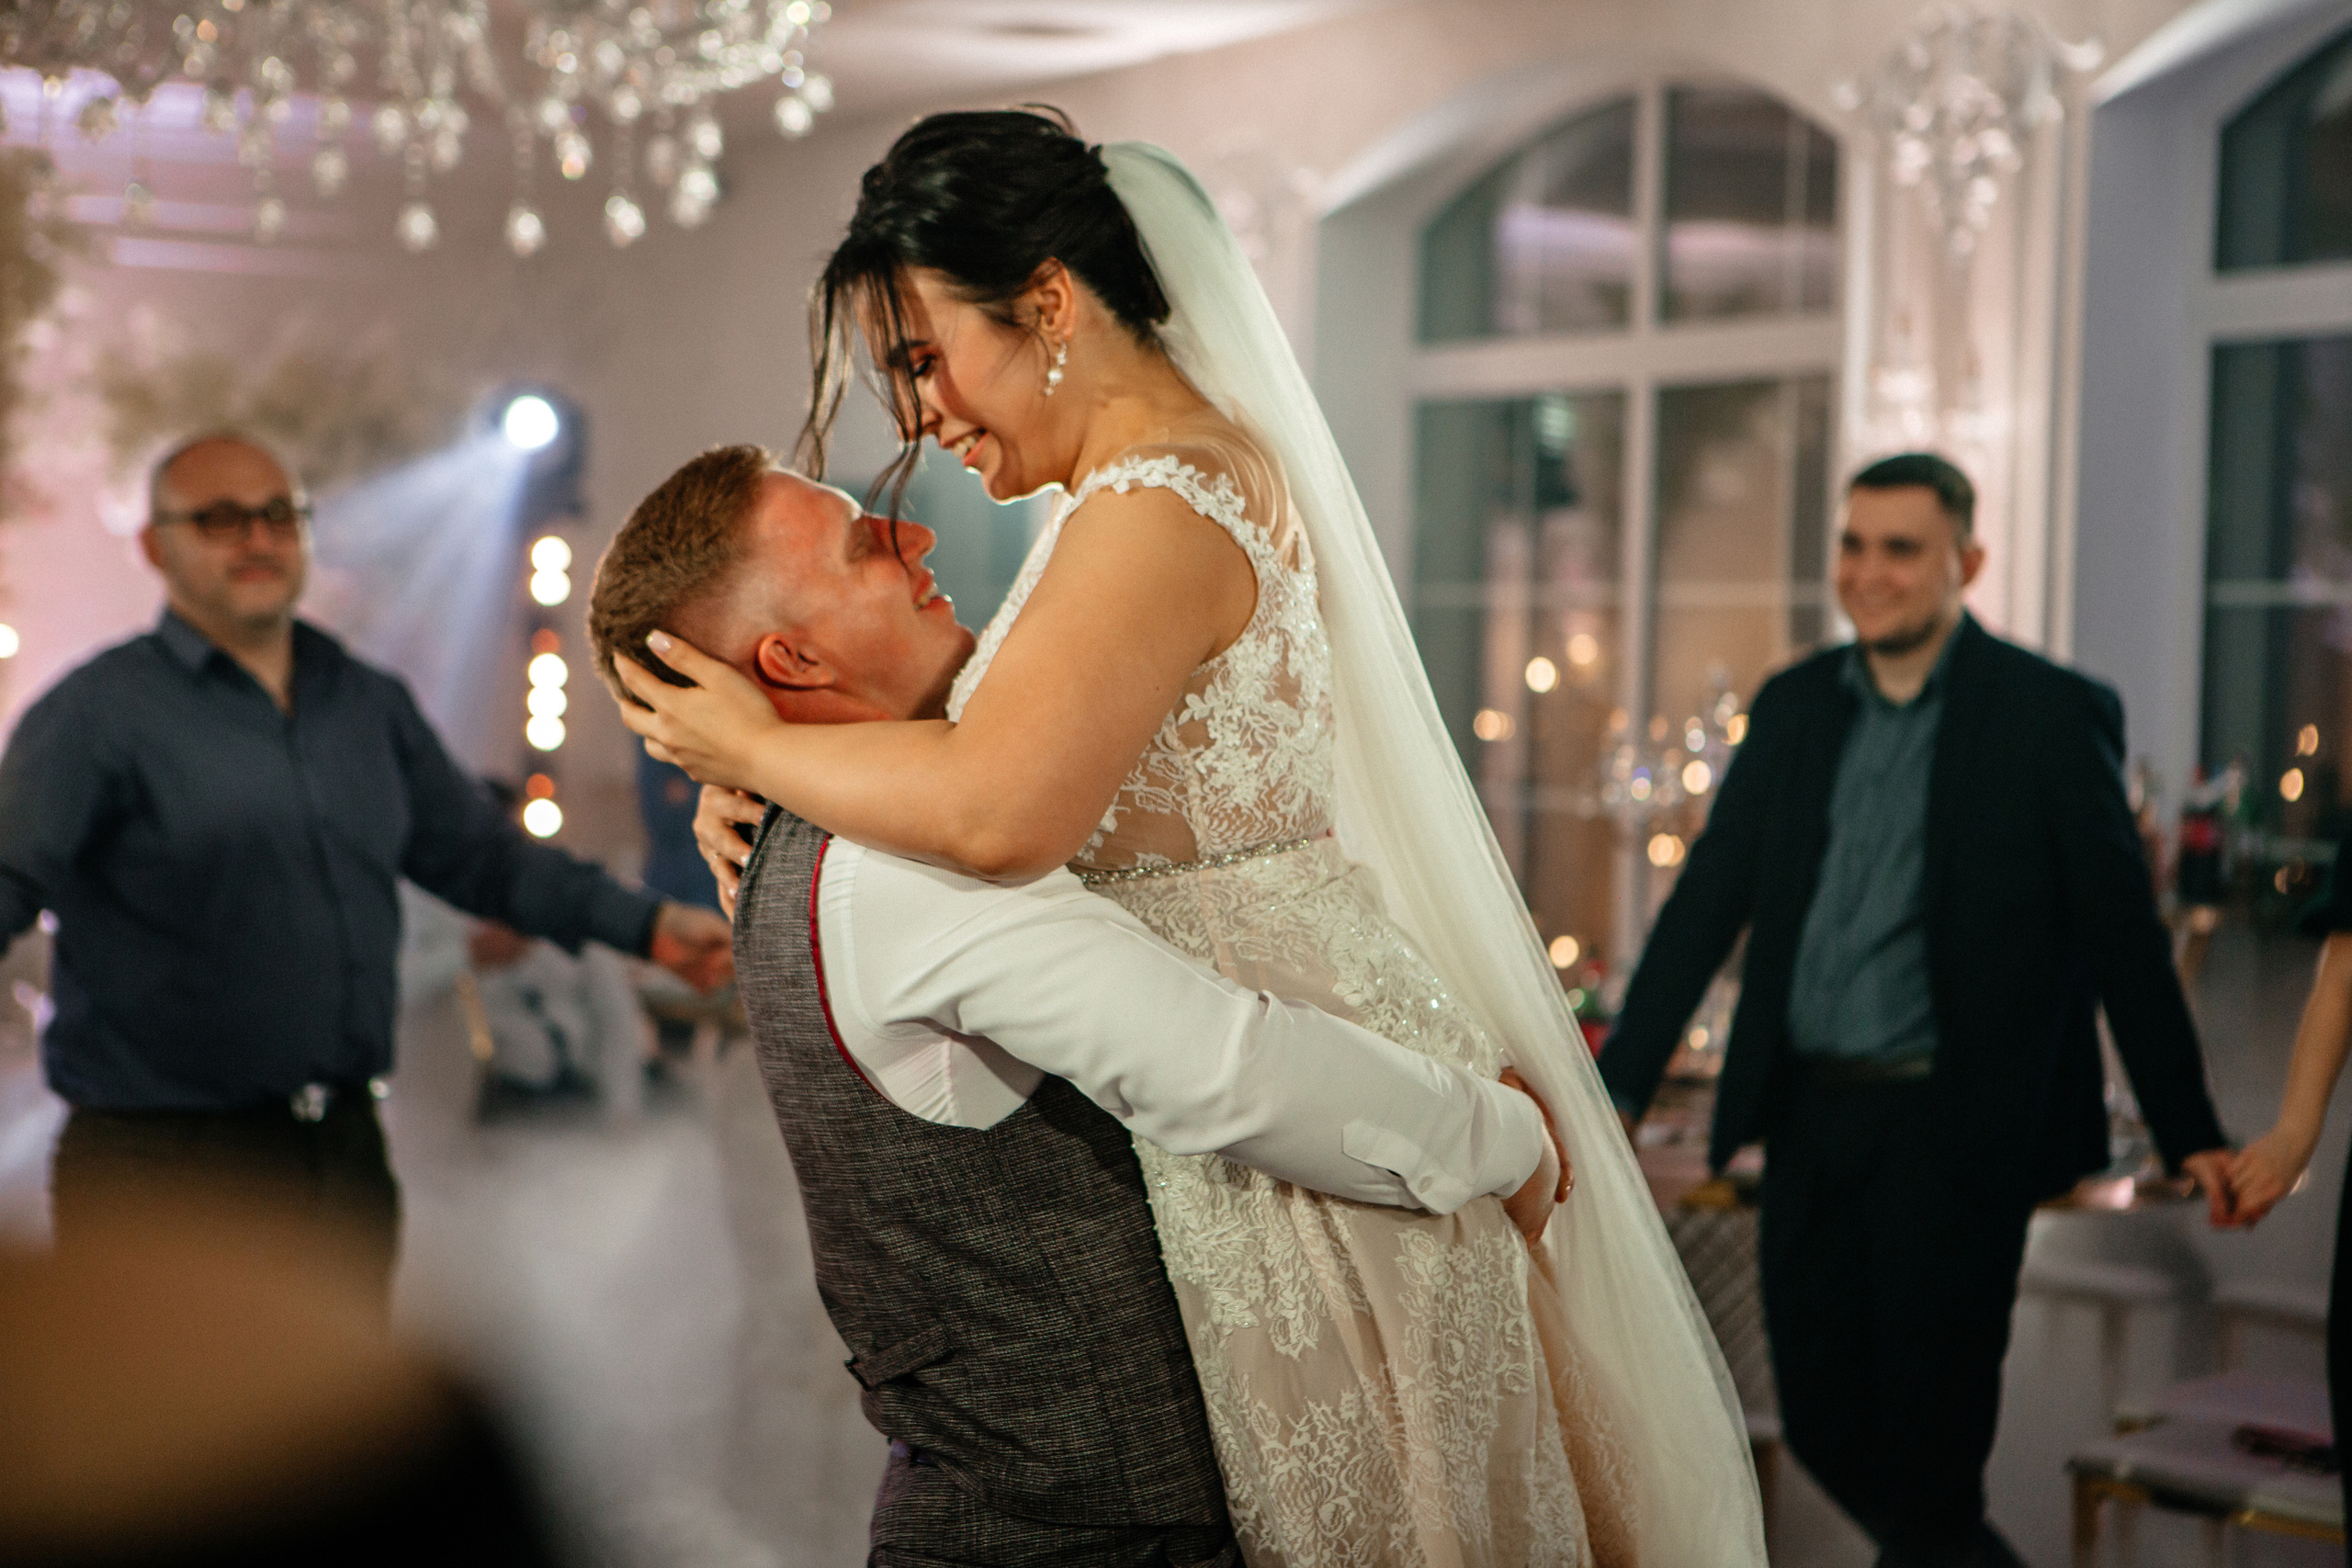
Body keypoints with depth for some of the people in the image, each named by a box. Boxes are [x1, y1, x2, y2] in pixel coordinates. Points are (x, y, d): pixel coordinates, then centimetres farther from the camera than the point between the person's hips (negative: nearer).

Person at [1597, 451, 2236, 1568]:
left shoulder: (2053, 714, -5)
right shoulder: (1795, 705, 9)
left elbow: (2122, 934, -4)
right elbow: (1706, 900, 10)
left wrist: (2189, 1133, -5)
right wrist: (1619, 1085, 4)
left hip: (1953, 1127, -5)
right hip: (1809, 1111, 5)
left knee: (1925, 1422, -3)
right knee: (1820, 1412, 10)